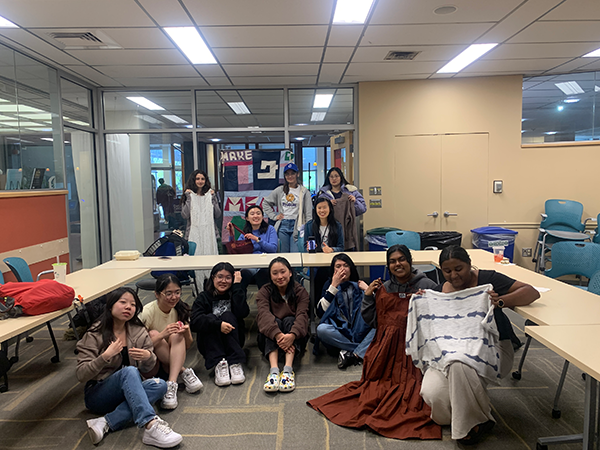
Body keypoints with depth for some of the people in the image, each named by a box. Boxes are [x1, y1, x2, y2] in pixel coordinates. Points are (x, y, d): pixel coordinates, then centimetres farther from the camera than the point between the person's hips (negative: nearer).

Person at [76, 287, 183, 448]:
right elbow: (81, 376, -12)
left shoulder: (139, 331, 4)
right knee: (129, 371, -34)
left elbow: (147, 368, 8)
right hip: (97, 395, -4)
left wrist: (148, 357, -16)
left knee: (159, 385, -26)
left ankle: (107, 423, -33)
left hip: (127, 392, 4)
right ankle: (151, 425, -48)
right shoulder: (94, 335, -7)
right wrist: (106, 356, -28)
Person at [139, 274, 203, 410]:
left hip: (172, 357, 3)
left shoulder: (181, 310, -7)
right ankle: (184, 373, -26)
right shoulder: (147, 312, -19)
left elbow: (187, 346, -3)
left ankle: (172, 383, -38)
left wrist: (186, 333, -26)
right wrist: (162, 335, -38)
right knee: (153, 333, -29)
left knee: (176, 336, -26)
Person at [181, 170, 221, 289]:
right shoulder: (189, 195, 5)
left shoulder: (211, 195, 9)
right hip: (194, 232, -1)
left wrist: (213, 198, -5)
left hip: (209, 232, 1)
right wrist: (188, 198, -8)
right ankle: (198, 289, 4)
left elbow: (218, 215, 2)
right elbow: (185, 215, -6)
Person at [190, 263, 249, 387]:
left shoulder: (235, 294, 3)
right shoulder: (204, 297, 0)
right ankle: (219, 364, -36)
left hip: (231, 342, 0)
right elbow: (195, 322, -19)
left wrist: (237, 286, -17)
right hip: (210, 343, 0)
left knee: (228, 316, -23)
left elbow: (243, 313, -20)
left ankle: (235, 362, -33)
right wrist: (218, 325, -35)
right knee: (211, 317, -24)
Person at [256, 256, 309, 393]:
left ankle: (288, 369, -43)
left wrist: (292, 335, -39)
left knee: (289, 320, -26)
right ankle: (274, 370, -46)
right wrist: (278, 334, -40)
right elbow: (264, 314, -21)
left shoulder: (300, 291, -1)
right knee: (274, 321, -27)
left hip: (295, 340, 0)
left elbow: (302, 315, -18)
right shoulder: (264, 292, -2)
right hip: (270, 339, 0)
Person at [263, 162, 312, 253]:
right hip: (282, 226, 3)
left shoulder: (304, 191, 3)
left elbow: (308, 213, -1)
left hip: (296, 226, -2)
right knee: (283, 254, 7)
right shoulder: (280, 190, 9)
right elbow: (265, 203, 18)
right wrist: (274, 216, 7)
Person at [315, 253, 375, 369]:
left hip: (361, 332, 0)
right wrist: (334, 286, -5)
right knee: (321, 329, -32)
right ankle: (363, 350, -21)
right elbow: (321, 311, -5)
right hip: (339, 332, 0)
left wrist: (367, 290, -3)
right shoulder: (329, 285, 13)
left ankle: (355, 355, -28)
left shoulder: (360, 285, 14)